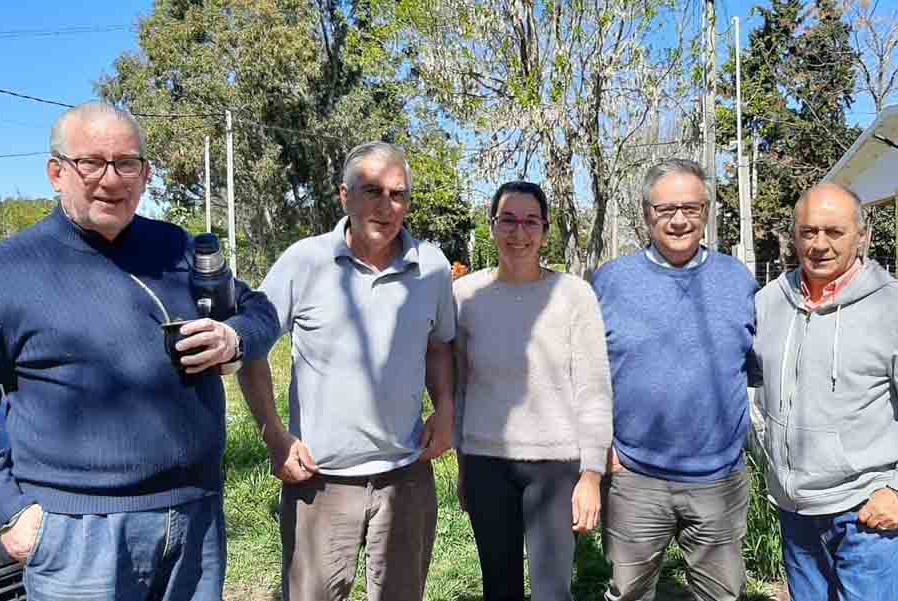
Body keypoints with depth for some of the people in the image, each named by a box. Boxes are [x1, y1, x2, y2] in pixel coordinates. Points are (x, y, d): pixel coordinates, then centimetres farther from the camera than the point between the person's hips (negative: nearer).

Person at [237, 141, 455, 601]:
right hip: (319, 476, -2)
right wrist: (275, 437, -9)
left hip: (407, 473, 3)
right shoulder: (304, 261, -9)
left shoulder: (432, 265, 0)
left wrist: (444, 408, -1)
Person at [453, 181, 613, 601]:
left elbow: (594, 389, -6)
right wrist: (463, 465, 10)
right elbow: (458, 386, 6)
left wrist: (592, 473, -8)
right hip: (485, 462, 2)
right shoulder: (465, 293, -2)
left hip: (557, 463, -2)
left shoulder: (574, 294, -7)